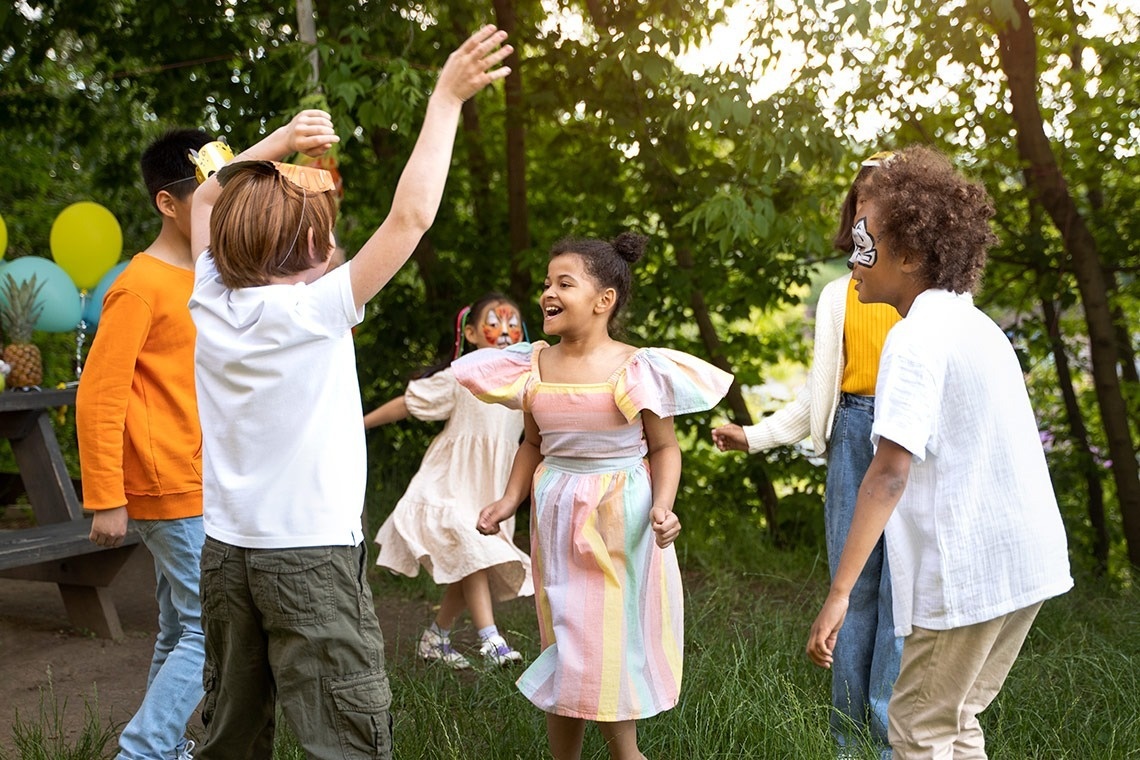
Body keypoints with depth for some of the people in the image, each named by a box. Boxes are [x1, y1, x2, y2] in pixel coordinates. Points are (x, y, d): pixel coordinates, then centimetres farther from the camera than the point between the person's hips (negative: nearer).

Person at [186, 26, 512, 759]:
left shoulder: (211, 301, 1)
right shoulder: (317, 311, -15)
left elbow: (208, 199, 19)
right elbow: (411, 216, -17)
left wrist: (279, 143, 9)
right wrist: (446, 99, -10)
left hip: (226, 552, 7)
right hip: (312, 558, -6)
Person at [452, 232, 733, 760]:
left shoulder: (634, 369, -12)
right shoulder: (536, 366, 3)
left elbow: (664, 446, -6)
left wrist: (663, 505, -21)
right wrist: (510, 500, 1)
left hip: (621, 520, -4)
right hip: (558, 519, 5)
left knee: (612, 644, 0)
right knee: (562, 641, 12)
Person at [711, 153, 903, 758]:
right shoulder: (839, 295, 15)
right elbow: (816, 395, 17)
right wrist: (757, 435, 10)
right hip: (854, 439, 3)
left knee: (902, 588, -7)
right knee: (854, 587, 4)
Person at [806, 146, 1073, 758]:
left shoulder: (914, 339, -16)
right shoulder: (976, 325, 12)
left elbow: (889, 473, -24)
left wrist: (839, 592, -25)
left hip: (969, 571, -9)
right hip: (1028, 559, 9)